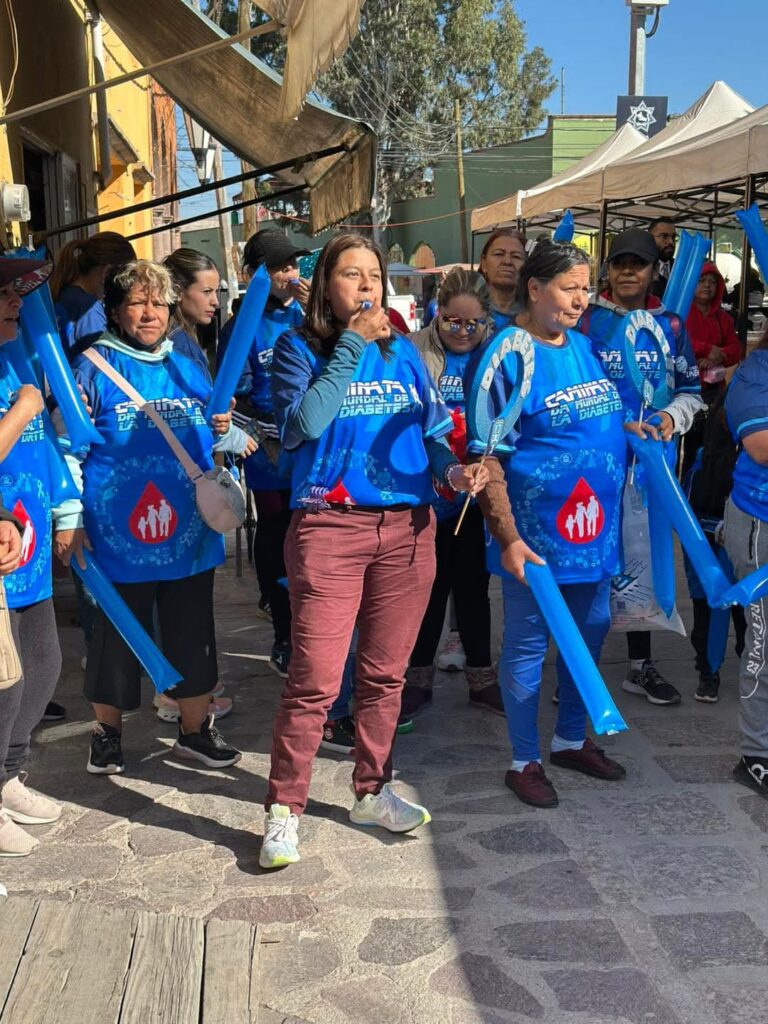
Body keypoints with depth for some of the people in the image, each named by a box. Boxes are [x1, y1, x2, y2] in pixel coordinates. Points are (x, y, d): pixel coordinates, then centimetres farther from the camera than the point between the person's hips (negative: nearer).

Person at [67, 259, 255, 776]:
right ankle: (108, 733, 31)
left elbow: (213, 440, 19)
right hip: (119, 535, -4)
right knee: (117, 638, 10)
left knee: (193, 636, 12)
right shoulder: (94, 367, -4)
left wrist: (225, 431, -5)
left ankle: (196, 728, 30)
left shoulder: (189, 367, 9)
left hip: (188, 533, 4)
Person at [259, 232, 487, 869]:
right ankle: (284, 810, 10)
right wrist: (351, 345, -14)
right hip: (328, 528, -4)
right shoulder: (299, 348, 1)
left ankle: (371, 792, 32)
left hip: (407, 527, 5)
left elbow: (435, 430, 12)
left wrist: (454, 470, -9)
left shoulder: (402, 351, 12)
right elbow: (302, 424, -17)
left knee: (386, 672, 14)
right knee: (315, 680, -6)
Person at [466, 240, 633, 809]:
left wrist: (635, 428, 2)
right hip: (536, 536, -7)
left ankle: (572, 738, 39)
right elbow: (487, 458, -17)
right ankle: (525, 761, 24)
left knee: (591, 634, 18)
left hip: (595, 529, 8)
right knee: (528, 645, 6)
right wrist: (509, 540, -20)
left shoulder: (588, 347, 8)